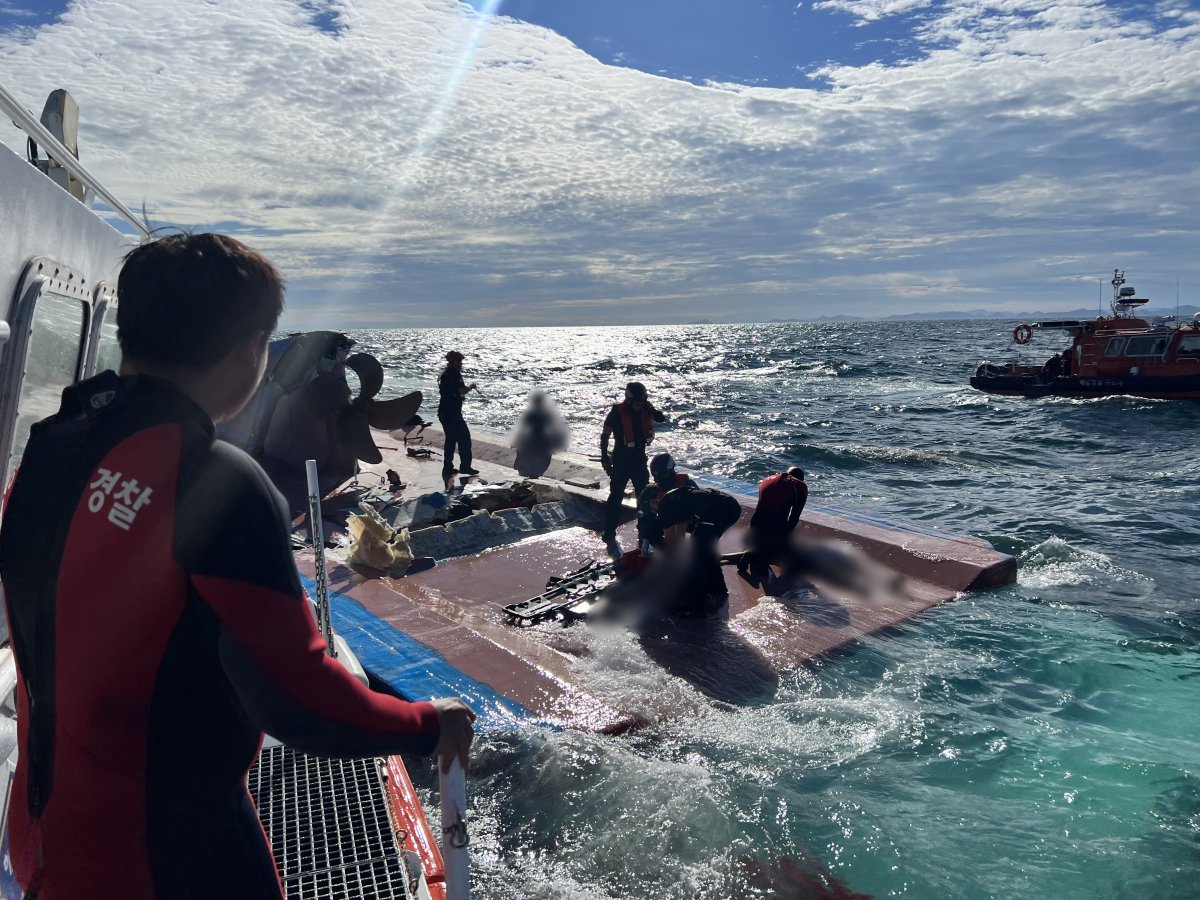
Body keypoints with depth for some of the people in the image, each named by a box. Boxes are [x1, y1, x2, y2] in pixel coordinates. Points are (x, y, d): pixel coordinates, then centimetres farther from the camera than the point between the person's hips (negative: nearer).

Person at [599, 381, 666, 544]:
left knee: (644, 494, 14)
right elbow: (605, 435, -8)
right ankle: (609, 532, 1)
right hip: (621, 460, -5)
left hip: (640, 459, 5)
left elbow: (661, 418, -9)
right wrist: (604, 458, -10)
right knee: (616, 496, -3)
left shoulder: (645, 410, 1)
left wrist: (648, 407, -20)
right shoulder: (617, 412, -13)